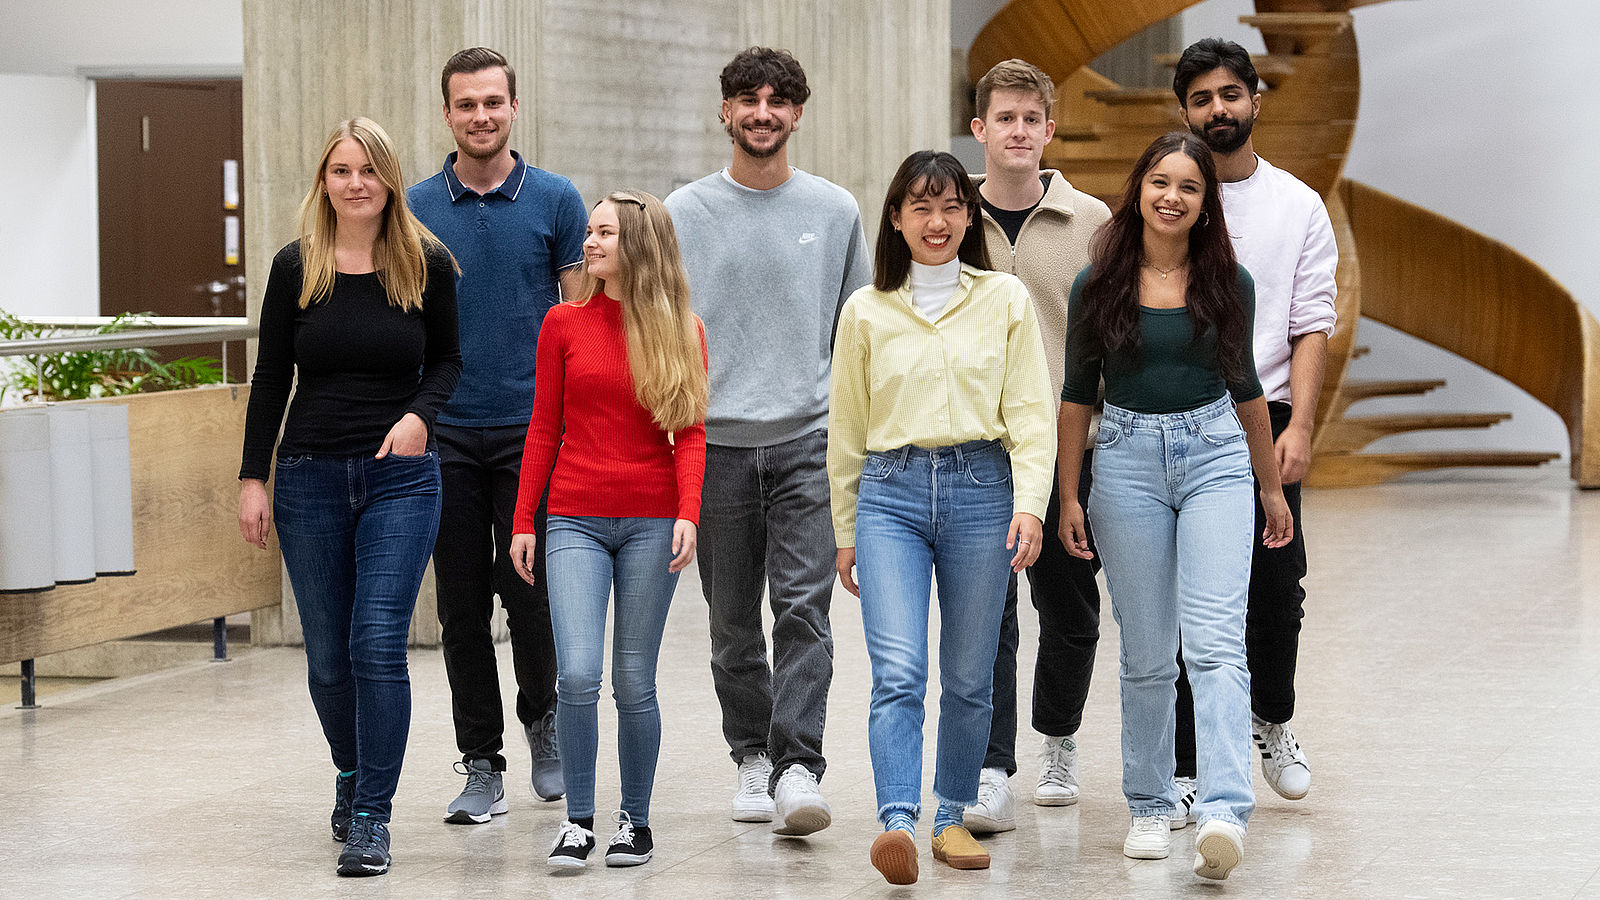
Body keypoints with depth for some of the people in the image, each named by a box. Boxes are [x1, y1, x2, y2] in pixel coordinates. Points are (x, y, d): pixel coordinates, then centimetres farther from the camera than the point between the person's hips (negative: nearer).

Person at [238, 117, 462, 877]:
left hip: (401, 476, -1)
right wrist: (252, 478, 1)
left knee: (379, 643, -11)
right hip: (310, 478, 2)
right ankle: (352, 773, 34)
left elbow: (447, 359, 10)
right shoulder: (295, 267, 0)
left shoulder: (428, 264, -1)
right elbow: (271, 379, 5)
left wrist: (420, 413, -10)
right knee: (328, 654, 8)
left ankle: (371, 818, -7)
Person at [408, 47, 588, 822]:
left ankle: (541, 716, 24)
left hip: (532, 430, -2)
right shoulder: (416, 208, 5)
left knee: (530, 595, -3)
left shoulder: (555, 201, 1)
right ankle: (481, 766, 10)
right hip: (447, 436, 2)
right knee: (462, 607, 2)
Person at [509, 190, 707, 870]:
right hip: (576, 521, 0)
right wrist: (523, 521, 4)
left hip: (650, 522, 0)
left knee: (634, 682, 3)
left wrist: (688, 514, -12)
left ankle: (635, 820, 17)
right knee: (577, 673, -13)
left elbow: (691, 433, 1)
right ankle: (578, 820, 0)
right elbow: (544, 428, 7)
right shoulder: (565, 323, 4)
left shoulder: (681, 331, 3)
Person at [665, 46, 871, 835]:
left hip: (808, 442, -1)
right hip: (716, 443, 1)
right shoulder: (685, 212, 6)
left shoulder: (835, 210, 7)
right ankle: (752, 756, 21)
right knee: (733, 622, 7)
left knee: (804, 607, -13)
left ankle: (798, 768, -17)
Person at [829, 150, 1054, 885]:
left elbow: (1031, 413, 4)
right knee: (898, 671, -14)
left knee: (968, 677, 7)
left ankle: (953, 816, 22)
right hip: (891, 492, 0)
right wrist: (845, 533, 15)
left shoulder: (1005, 299, 7)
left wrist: (1029, 503, -9)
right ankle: (897, 823, -24)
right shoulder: (865, 310, 8)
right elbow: (846, 430, 14)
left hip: (980, 488, 1)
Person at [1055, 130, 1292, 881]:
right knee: (1146, 655, 5)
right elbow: (1077, 394, 7)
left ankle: (1224, 813, -24)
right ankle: (1150, 807, 18)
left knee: (1215, 641, -14)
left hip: (1215, 457, 0)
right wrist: (1067, 496, 4)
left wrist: (1272, 486, 18)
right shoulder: (1098, 285, 2)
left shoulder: (1228, 284, 4)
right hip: (1127, 460, 1)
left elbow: (1244, 387, 14)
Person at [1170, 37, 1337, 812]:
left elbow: (1312, 326, 1)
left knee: (1277, 589, -1)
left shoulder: (1299, 206, 6)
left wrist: (1298, 426, -11)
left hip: (1263, 417, 0)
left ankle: (1270, 720, 27)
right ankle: (1181, 765, 8)